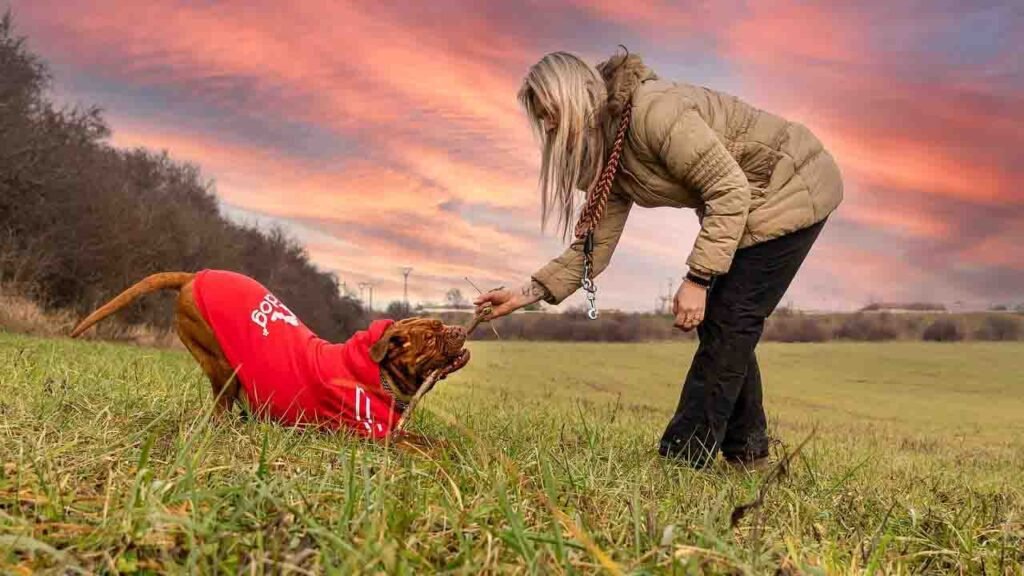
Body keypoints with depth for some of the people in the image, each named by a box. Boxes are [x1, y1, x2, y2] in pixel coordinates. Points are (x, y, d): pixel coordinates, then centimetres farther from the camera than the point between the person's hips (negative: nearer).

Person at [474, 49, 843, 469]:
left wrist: (698, 279, -30)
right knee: (717, 322, 9)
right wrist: (526, 294, -7)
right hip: (751, 200, 9)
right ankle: (746, 450, 21)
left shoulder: (653, 111, -28)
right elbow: (594, 245, 0)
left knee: (728, 324, -11)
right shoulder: (608, 157, 0)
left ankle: (683, 457, -4)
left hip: (790, 191, -9)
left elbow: (731, 190, -29)